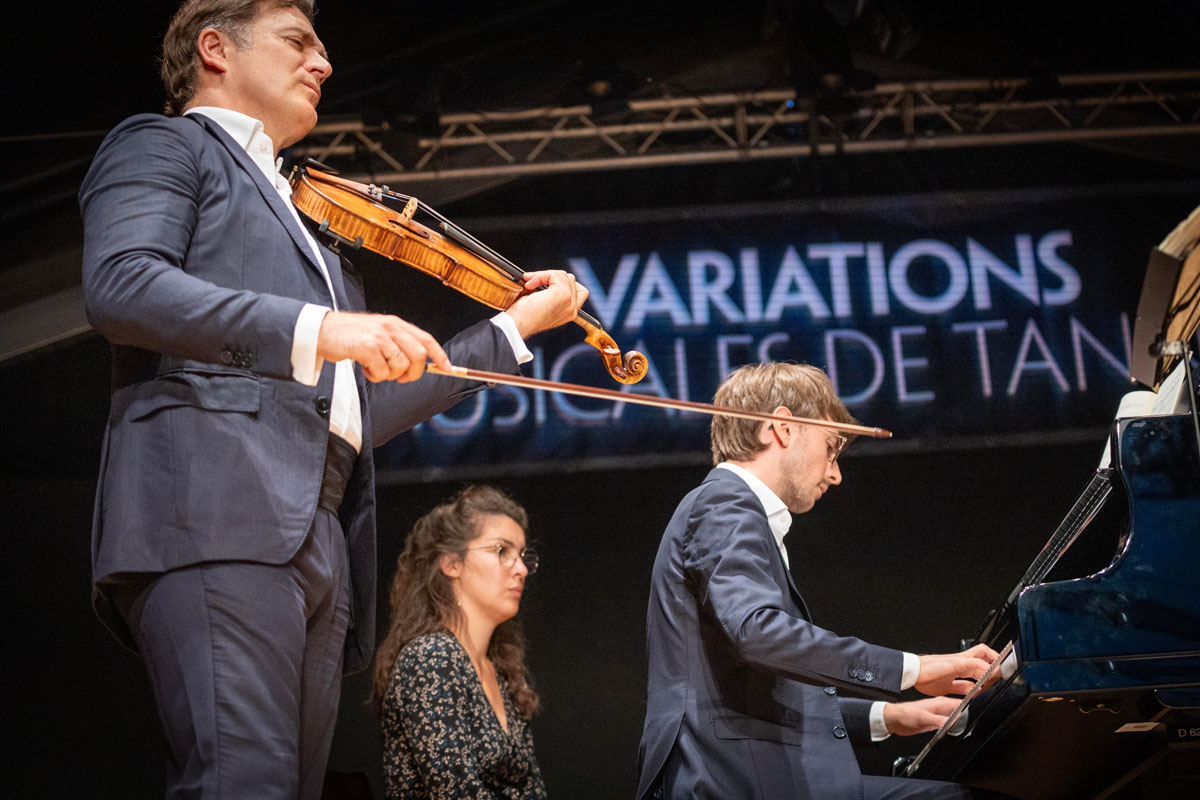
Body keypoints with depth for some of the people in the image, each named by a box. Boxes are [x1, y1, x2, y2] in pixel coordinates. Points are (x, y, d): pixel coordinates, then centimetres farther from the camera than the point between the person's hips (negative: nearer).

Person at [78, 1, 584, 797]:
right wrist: (316, 329, -20)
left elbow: (367, 409, 33)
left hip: (317, 544, 8)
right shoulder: (162, 145, 13)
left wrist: (515, 327, 35)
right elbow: (119, 283, -9)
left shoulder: (306, 221, 37)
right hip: (216, 508, -8)